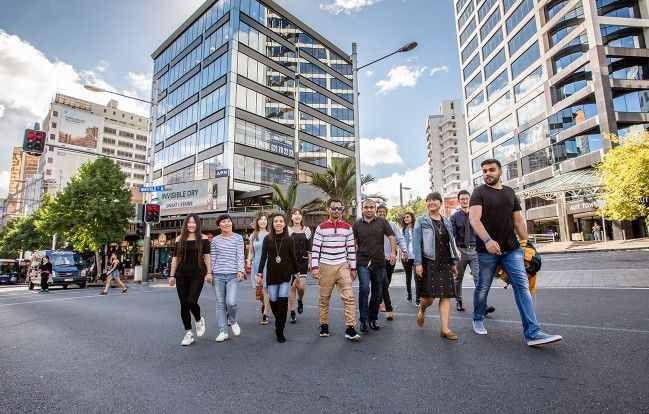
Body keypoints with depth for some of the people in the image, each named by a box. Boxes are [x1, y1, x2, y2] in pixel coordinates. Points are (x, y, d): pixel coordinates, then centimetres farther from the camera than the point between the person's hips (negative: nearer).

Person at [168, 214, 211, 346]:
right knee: (183, 305, 4)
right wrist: (171, 275, 9)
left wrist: (209, 272, -9)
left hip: (197, 275, -3)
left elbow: (207, 256, 0)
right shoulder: (179, 239, 9)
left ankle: (199, 320, 18)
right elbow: (175, 258, 12)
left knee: (191, 301, -15)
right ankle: (188, 334, 17)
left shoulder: (203, 238, 2)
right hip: (181, 275, 3)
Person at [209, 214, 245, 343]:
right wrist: (209, 273, 0)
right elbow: (212, 258, 9)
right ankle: (223, 331, 17)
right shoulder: (215, 240, 10)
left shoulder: (238, 238, 5)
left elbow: (240, 256, 0)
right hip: (217, 275, 2)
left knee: (231, 302, -13)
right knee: (220, 304, 5)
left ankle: (233, 321, 18)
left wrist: (241, 271, -10)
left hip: (233, 275, -2)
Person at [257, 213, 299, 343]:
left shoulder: (289, 239, -3)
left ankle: (280, 332, 6)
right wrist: (259, 274, -2)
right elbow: (263, 257, 1)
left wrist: (297, 272, 8)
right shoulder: (267, 239, 0)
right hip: (272, 274, 1)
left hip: (286, 274, -1)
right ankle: (279, 320, 38)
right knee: (273, 300, 6)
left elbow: (293, 257, 4)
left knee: (283, 301, -5)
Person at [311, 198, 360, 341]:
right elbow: (315, 249, -1)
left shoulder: (347, 227, 5)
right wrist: (314, 267, -7)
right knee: (324, 298, 9)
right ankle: (324, 325, 25)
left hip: (343, 266, 1)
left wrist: (353, 268, 7)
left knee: (349, 297, -7)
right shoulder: (321, 228, 0)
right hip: (325, 267, -1)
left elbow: (351, 249, 8)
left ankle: (350, 329, -1)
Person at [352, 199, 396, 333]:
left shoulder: (382, 222, 6)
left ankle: (373, 319, 27)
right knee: (364, 289, -15)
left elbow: (391, 237, 0)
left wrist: (393, 252, -15)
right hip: (363, 262, -1)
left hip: (379, 262, 2)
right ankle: (363, 320, -2)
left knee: (377, 292, 9)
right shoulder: (357, 224, 6)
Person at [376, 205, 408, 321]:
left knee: (386, 284, 15)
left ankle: (379, 302, 36)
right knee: (384, 283, -11)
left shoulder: (392, 226, 10)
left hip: (390, 259, 4)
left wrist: (404, 250, -9)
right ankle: (389, 309, -6)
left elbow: (400, 239, 6)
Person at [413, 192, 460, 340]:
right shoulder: (421, 221, -2)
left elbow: (451, 243, 17)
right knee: (429, 296, -1)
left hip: (445, 263, 5)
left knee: (446, 295, 1)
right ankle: (422, 309, 32)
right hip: (428, 262, -4)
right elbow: (416, 243, -8)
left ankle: (444, 328, 7)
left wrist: (453, 263, 14)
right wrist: (418, 263, -16)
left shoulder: (446, 222, 13)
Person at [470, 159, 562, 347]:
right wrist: (487, 240, -33)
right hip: (487, 249, -4)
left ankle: (533, 333, -6)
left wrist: (526, 242, 10)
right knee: (483, 287, 8)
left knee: (522, 285, -6)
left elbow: (518, 220, 17)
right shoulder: (479, 192, -4)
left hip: (511, 248, 4)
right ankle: (478, 319, 30)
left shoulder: (510, 192, 13)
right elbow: (474, 219, -18)